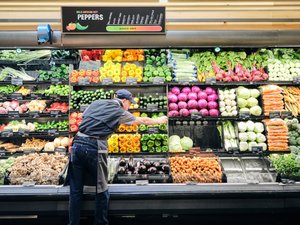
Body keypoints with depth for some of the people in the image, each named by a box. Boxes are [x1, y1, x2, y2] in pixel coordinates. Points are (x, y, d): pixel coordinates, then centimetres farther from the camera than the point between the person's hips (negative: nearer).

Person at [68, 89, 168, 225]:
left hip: (78, 143, 5)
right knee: (101, 191, 10)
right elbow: (143, 121, 17)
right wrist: (159, 121, 34)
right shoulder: (120, 112, 5)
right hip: (95, 148, -5)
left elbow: (83, 117, 20)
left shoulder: (96, 103, 16)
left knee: (75, 191, 11)